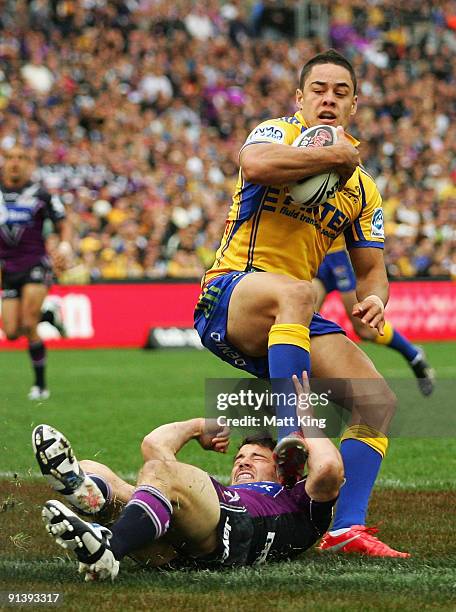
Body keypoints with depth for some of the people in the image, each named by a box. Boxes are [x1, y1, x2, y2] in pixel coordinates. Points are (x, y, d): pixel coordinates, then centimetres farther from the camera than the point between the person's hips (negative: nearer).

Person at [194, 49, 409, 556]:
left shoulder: (362, 188, 18)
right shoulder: (279, 133, 1)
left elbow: (371, 270, 18)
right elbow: (254, 165, -25)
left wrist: (372, 298, -6)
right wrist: (335, 155, -15)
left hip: (291, 324, 6)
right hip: (228, 296, -6)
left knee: (379, 401, -9)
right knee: (295, 292, -40)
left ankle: (346, 528, -9)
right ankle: (290, 437, -46)